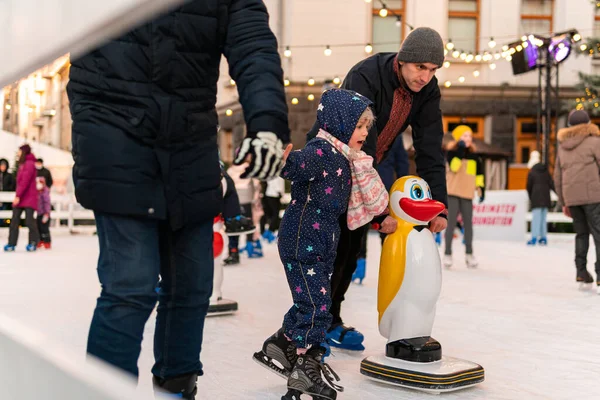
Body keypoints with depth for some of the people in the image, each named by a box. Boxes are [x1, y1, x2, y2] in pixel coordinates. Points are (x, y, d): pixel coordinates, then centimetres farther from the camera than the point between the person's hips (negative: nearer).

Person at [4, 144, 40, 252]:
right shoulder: (22, 164, 19)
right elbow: (20, 182, 17)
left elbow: (25, 181, -17)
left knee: (29, 221, -5)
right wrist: (17, 196, 10)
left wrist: (18, 196, -20)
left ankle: (33, 242, 6)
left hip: (29, 198, -9)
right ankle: (11, 244, 4)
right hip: (20, 198, 9)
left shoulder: (29, 164, -10)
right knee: (14, 221, 3)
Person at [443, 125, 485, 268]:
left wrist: (481, 189, 10)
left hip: (467, 193, 3)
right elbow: (453, 166, -19)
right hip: (452, 192, -3)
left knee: (468, 223, 4)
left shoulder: (474, 154, 9)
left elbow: (479, 172, 15)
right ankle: (447, 254, 2)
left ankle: (469, 254, 14)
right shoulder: (451, 151, -2)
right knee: (451, 223, -4)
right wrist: (460, 150, -22)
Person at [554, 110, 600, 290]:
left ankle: (581, 272, 9)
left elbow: (557, 177, 16)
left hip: (571, 197, 5)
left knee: (581, 233, 15)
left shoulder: (562, 146, 16)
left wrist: (563, 202, 21)